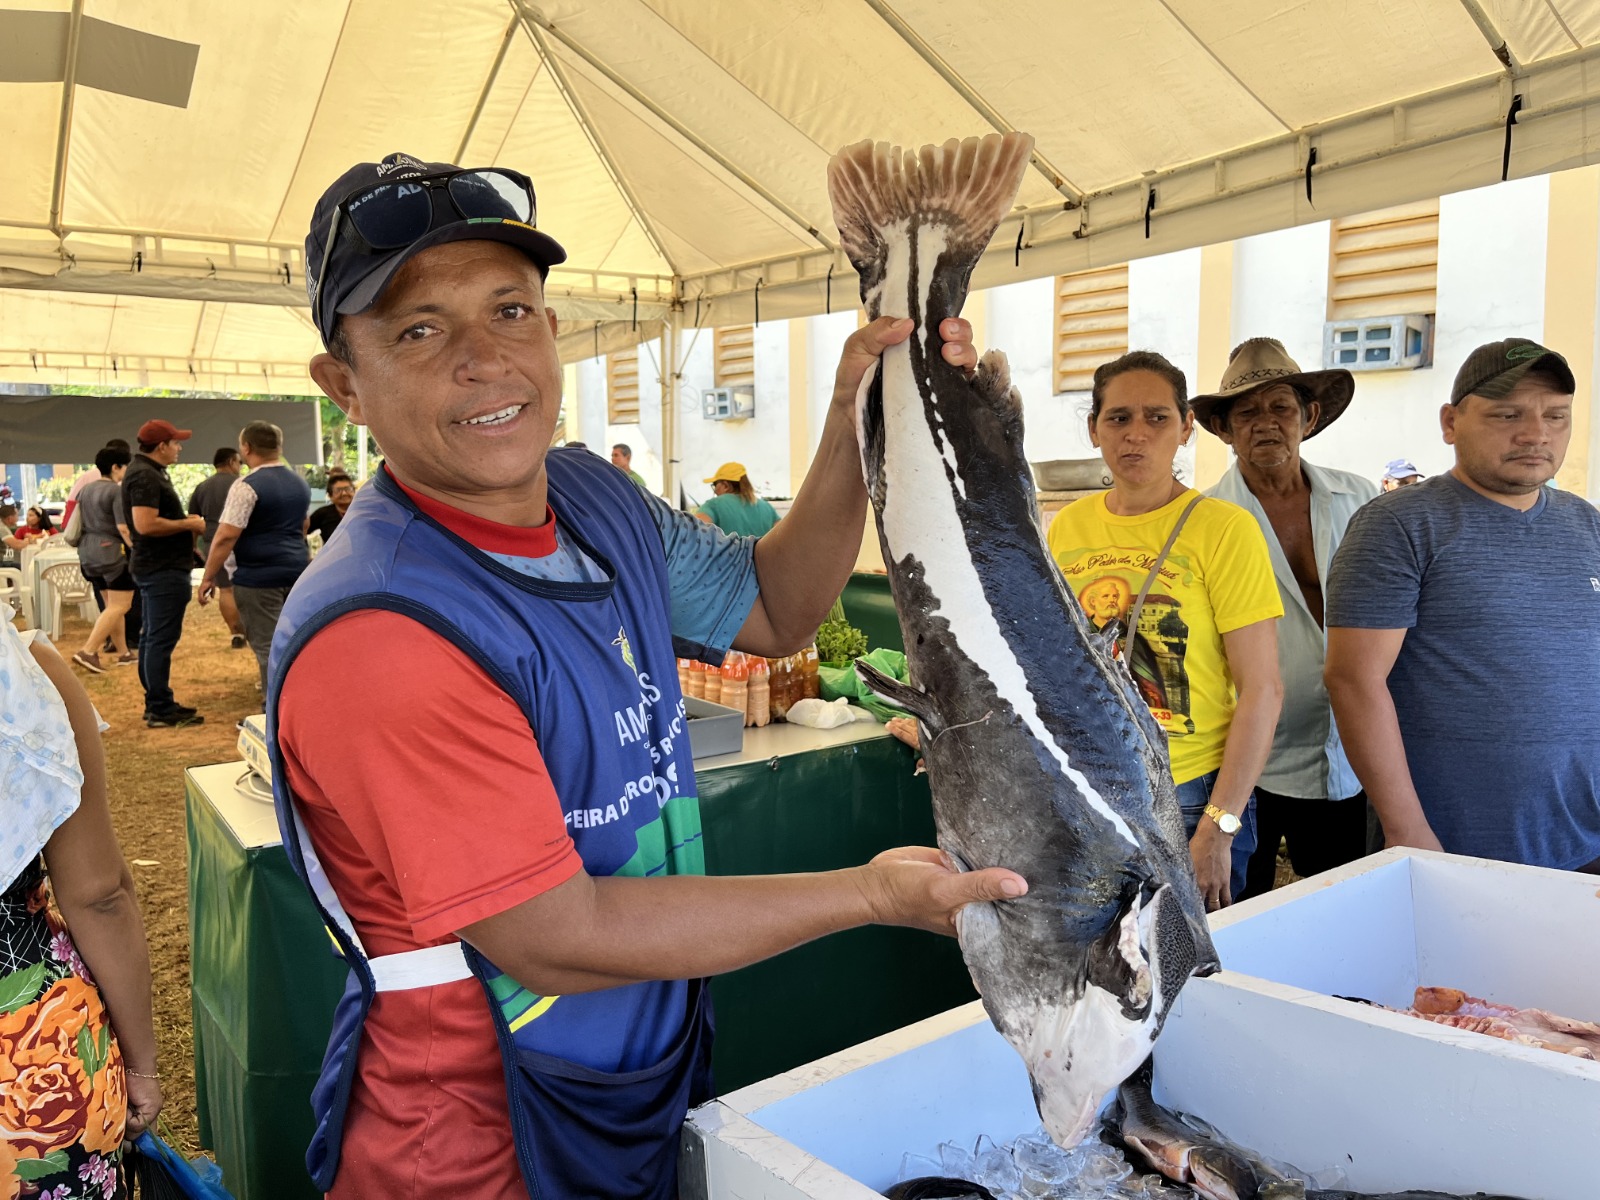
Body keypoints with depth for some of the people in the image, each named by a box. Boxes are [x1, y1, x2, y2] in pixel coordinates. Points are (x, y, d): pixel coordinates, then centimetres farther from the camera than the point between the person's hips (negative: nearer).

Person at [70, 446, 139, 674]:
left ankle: (123, 652, 20)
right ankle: (88, 651, -16)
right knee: (119, 606, -6)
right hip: (112, 551, -9)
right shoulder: (117, 491, -12)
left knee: (111, 605, 16)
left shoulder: (85, 490, 14)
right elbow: (123, 527, -20)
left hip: (89, 552, 9)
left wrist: (84, 554, 28)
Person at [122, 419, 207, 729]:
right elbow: (145, 524, -27)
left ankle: (156, 703, 23)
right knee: (161, 639, -7)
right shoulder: (145, 476, -17)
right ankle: (160, 710, -3)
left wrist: (185, 521, 13)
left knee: (153, 637, 15)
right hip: (163, 569, -11)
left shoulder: (148, 472, 16)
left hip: (155, 567, 11)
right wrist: (188, 525, -16)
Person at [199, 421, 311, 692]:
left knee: (268, 647, -2)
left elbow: (226, 536, -17)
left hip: (259, 578, -7)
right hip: (296, 571, 7)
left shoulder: (247, 486, -13)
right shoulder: (300, 483, 11)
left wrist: (208, 577, -12)